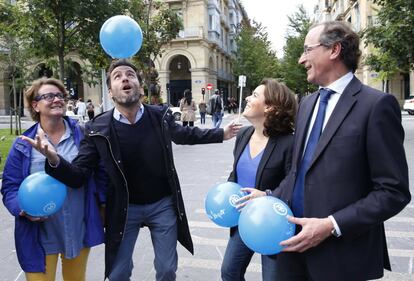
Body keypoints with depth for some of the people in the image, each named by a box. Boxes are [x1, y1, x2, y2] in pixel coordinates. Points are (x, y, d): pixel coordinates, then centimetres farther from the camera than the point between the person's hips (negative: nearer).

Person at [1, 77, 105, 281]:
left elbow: (99, 173, 4)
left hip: (79, 230, 2)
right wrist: (24, 208, -20)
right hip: (40, 235, -1)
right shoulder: (23, 145, -4)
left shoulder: (82, 136, -2)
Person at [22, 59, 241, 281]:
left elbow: (183, 134, 11)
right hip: (124, 208, -1)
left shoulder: (161, 116, -11)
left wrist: (221, 134, 15)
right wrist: (54, 159, -36)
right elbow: (77, 176, -15)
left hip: (163, 204, 1)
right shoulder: (98, 129, -16)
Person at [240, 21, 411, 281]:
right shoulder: (307, 103, 10)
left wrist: (331, 225, -19)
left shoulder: (377, 104, -12)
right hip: (294, 238, 7)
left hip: (341, 253, -6)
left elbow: (394, 191, -14)